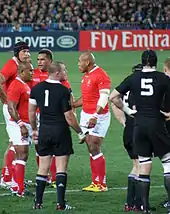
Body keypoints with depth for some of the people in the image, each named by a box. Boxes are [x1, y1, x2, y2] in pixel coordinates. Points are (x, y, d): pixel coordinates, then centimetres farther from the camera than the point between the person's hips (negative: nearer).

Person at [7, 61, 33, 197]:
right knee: (22, 156, -12)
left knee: (21, 156, 13)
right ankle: (20, 189, -13)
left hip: (25, 125, 10)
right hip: (19, 126, -10)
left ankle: (16, 186, 18)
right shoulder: (16, 86, -15)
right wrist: (21, 125, -24)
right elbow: (11, 109, -21)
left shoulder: (25, 86, 16)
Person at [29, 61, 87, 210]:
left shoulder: (37, 88, 2)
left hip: (44, 130, 5)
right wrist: (80, 132, -1)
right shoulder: (63, 91, -14)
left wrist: (34, 129, 22)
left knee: (43, 168, 10)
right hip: (61, 131, -5)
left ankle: (38, 202, 10)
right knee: (61, 168, 0)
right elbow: (69, 117, -13)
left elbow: (31, 111, 8)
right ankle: (61, 203, -2)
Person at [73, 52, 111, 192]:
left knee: (94, 149, -9)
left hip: (98, 116, -9)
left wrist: (95, 117, -29)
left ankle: (102, 184, -4)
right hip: (86, 115, 9)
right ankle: (95, 182, 11)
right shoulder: (86, 76, 15)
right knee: (91, 149, 7)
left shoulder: (101, 76, -15)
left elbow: (104, 98, -22)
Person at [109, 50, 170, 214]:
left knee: (144, 167, 7)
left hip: (139, 125, 3)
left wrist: (127, 110, 11)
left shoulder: (133, 78, 4)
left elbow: (113, 97, 5)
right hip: (157, 124, -3)